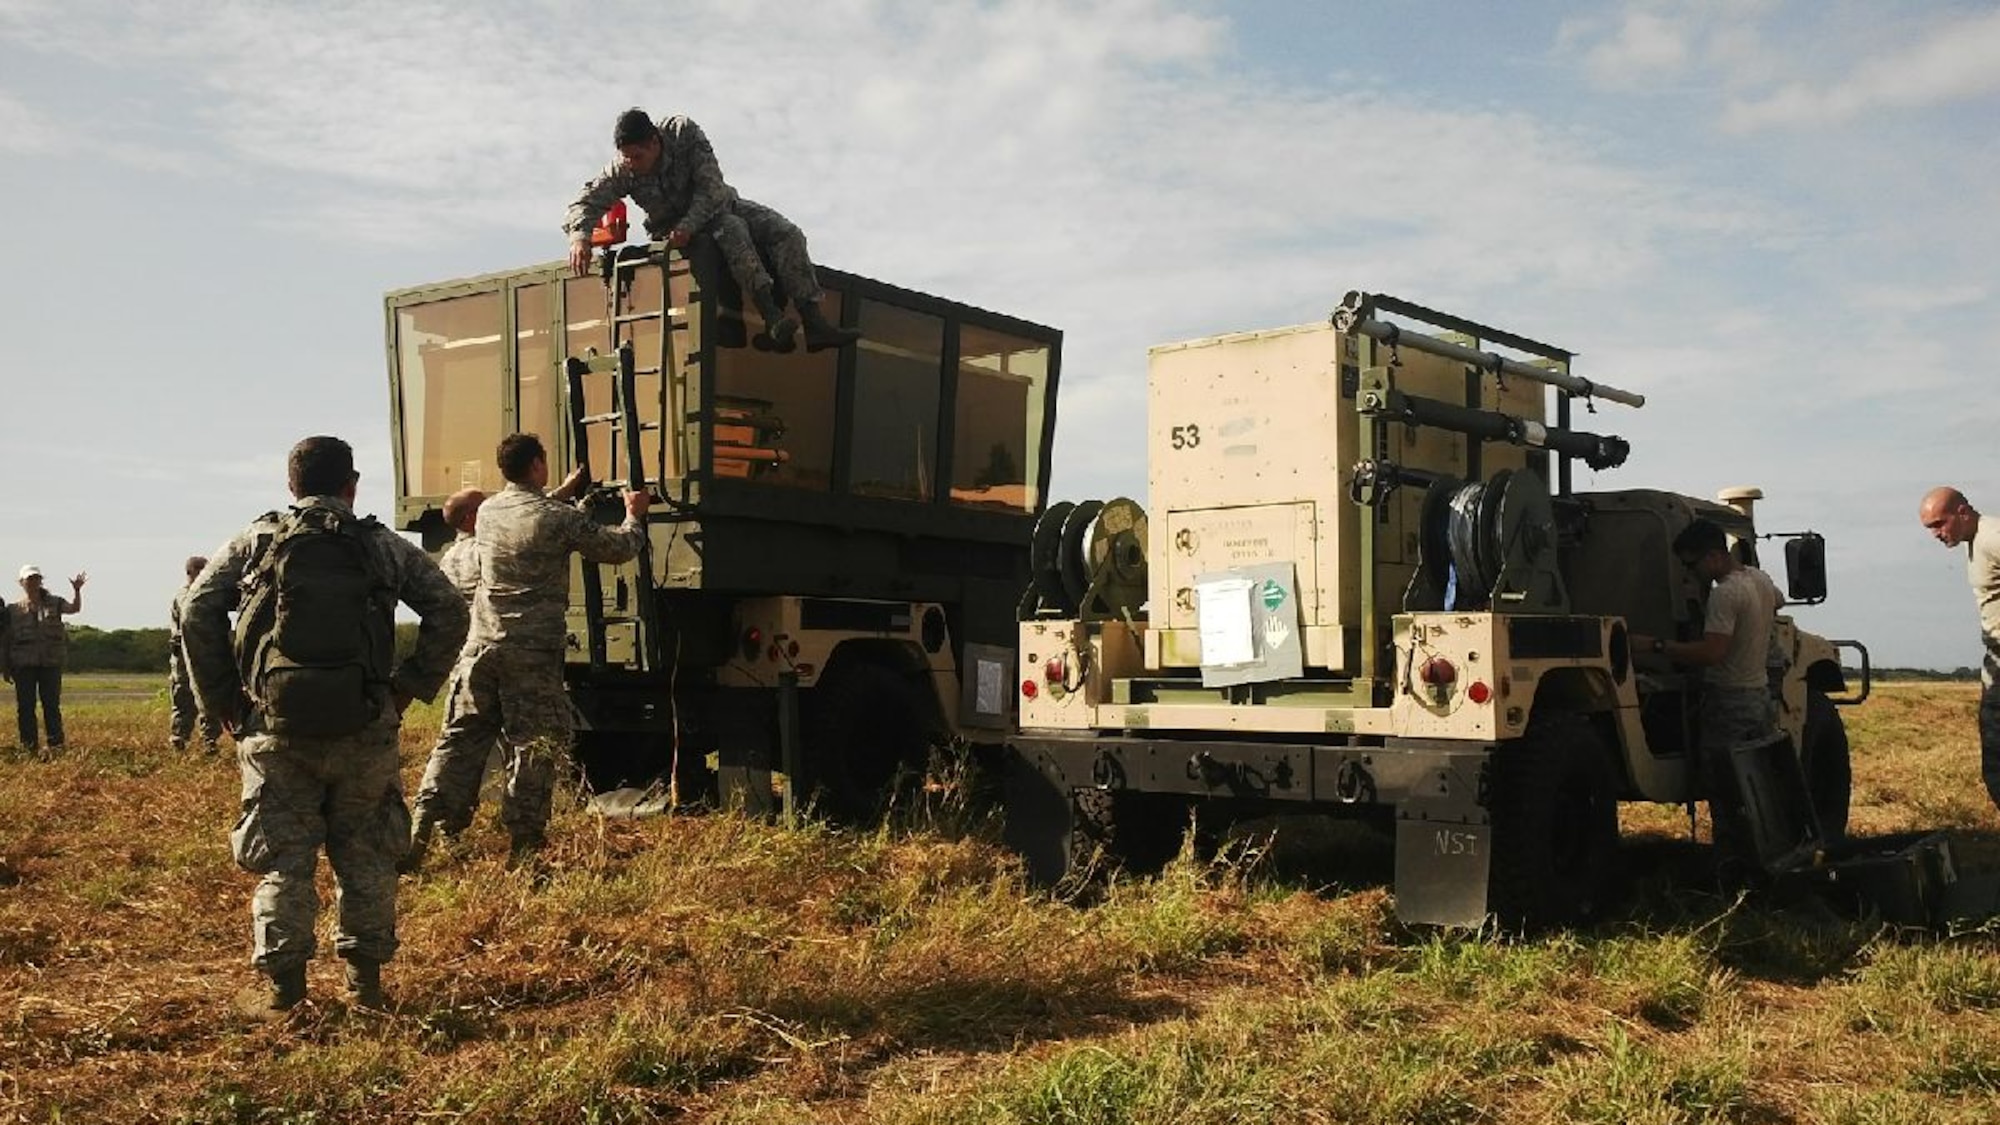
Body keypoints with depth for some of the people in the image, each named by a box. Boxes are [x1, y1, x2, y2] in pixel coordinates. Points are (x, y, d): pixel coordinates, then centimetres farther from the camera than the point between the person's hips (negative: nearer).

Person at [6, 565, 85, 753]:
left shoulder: (54, 603, 6)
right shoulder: (13, 609, 6)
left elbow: (74, 608, -12)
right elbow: (8, 640, 7)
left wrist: (77, 590, -30)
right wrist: (7, 666, 5)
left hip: (51, 662, 0)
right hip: (24, 664, 1)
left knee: (52, 704, 1)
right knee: (25, 706, 3)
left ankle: (56, 744, 3)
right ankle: (28, 744, 9)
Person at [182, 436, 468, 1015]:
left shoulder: (255, 541, 8)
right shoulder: (386, 546, 9)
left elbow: (197, 611, 0)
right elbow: (449, 610, 3)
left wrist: (222, 699, 6)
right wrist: (410, 686, 7)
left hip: (276, 727, 0)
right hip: (363, 728, 0)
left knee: (283, 859, 7)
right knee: (366, 854, 12)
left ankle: (283, 985, 7)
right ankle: (366, 979, 16)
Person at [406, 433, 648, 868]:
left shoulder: (488, 511, 8)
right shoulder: (560, 517, -9)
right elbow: (618, 549, 3)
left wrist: (562, 494, 44)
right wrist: (635, 516, 22)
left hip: (481, 647, 5)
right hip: (533, 652, -5)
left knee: (459, 740, 10)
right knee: (534, 748, 3)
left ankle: (420, 835, 3)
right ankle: (523, 846, 6)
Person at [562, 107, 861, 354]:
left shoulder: (684, 133, -23)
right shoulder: (622, 170, -20)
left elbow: (712, 189, -26)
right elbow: (583, 204, -23)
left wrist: (688, 226, -39)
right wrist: (579, 236, -45)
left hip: (717, 207, 2)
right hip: (674, 228, -2)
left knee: (786, 233, -20)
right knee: (731, 230, -35)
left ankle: (815, 323, -30)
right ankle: (772, 318, -50)